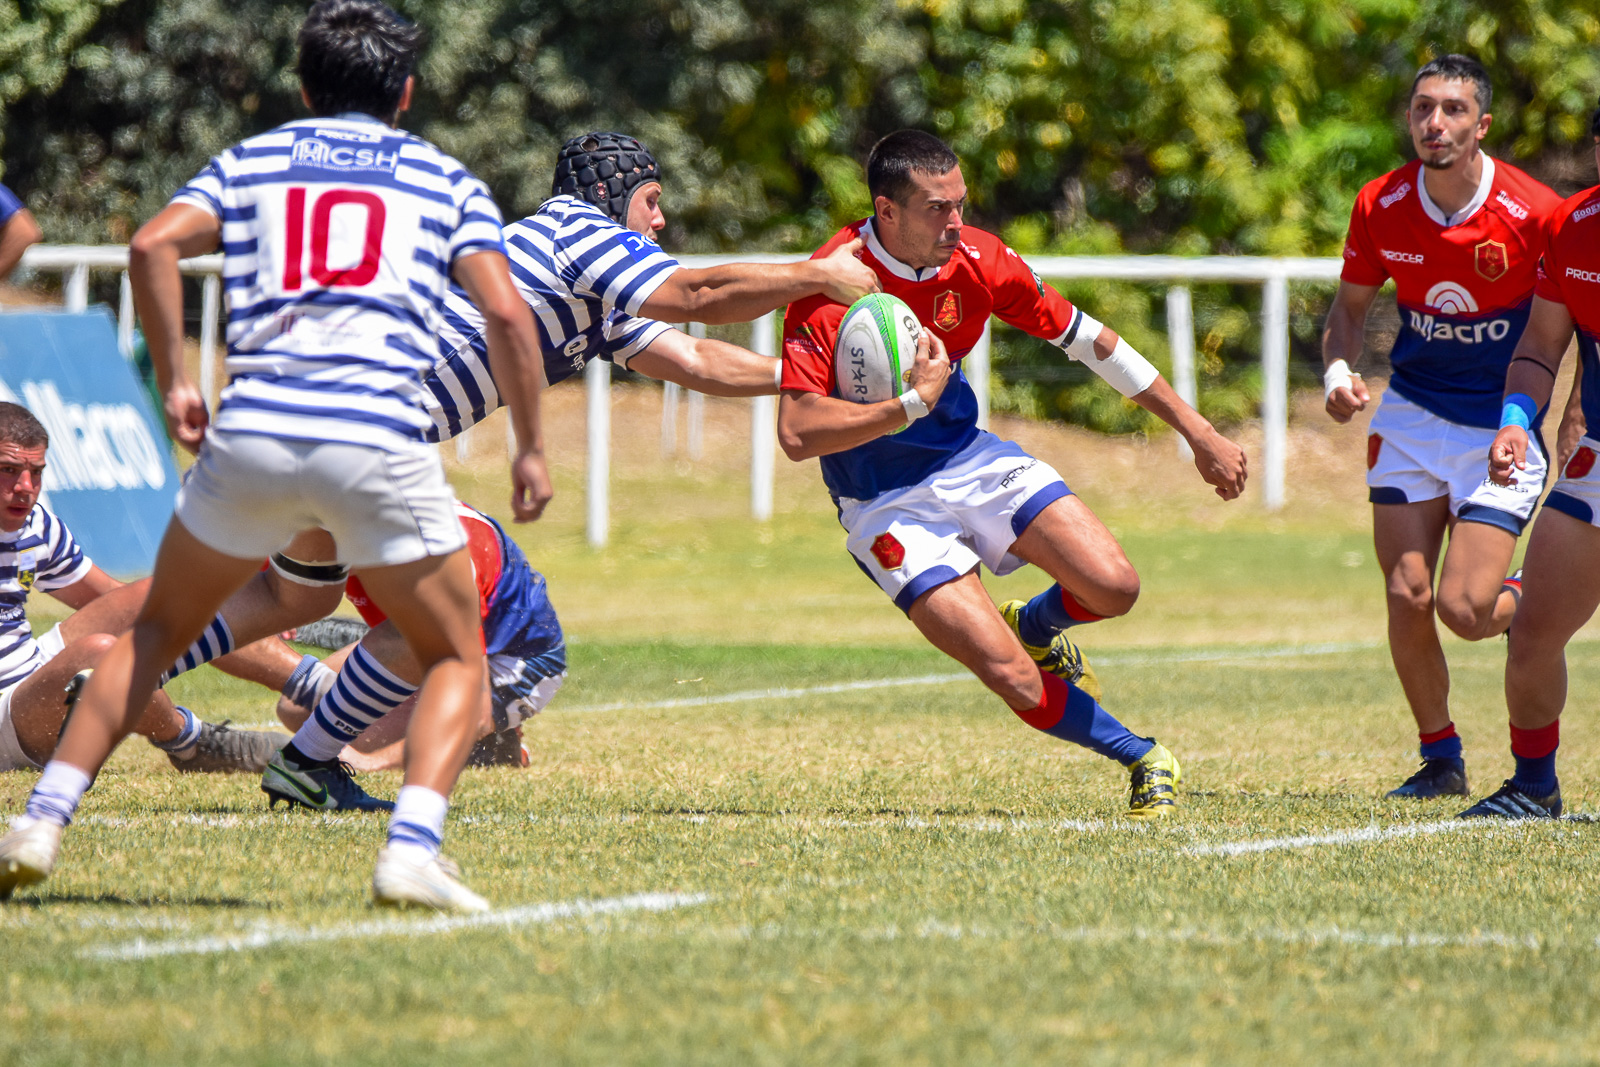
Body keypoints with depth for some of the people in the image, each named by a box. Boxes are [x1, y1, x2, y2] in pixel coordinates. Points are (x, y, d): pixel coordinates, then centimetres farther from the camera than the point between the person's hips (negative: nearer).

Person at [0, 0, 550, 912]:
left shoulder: (252, 161, 20)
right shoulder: (444, 180, 18)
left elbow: (154, 245, 3)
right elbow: (506, 313, 4)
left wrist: (175, 380, 11)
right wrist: (531, 449, 13)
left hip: (252, 431, 2)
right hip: (378, 442, -2)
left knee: (159, 631, 23)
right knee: (457, 660, 13)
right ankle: (413, 849, -10)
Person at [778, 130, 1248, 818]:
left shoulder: (975, 259, -9)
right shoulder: (831, 289, -24)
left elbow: (1088, 340, 2)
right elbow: (797, 433, -29)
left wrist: (1197, 432, 5)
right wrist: (914, 402, -32)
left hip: (970, 458, 5)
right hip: (886, 504, -5)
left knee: (1112, 586, -13)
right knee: (1017, 682, -18)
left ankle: (1032, 626, 23)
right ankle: (1144, 760, 7)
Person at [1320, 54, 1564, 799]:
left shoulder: (1535, 214, -17)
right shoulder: (1381, 207, -6)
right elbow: (1349, 308, 9)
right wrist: (1339, 373, -10)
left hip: (1503, 428, -3)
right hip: (1412, 417, 3)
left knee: (1463, 610, -12)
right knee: (1407, 595, -6)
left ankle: (1522, 601, 24)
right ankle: (1439, 758, 13)